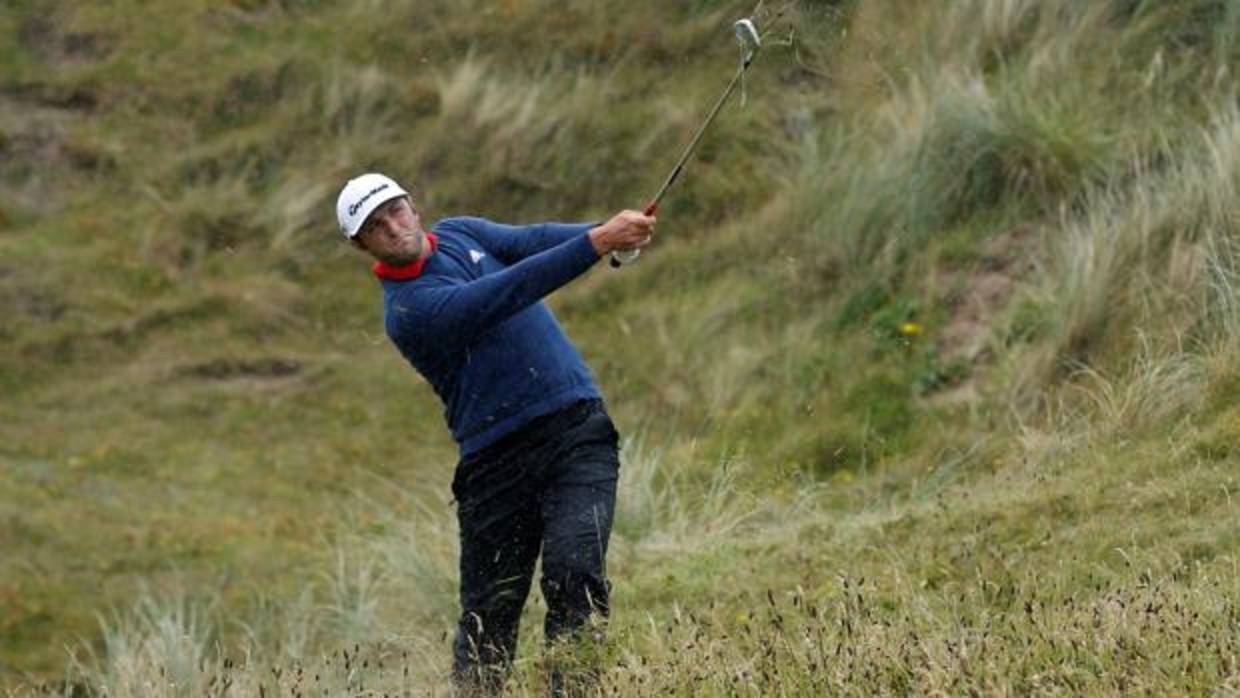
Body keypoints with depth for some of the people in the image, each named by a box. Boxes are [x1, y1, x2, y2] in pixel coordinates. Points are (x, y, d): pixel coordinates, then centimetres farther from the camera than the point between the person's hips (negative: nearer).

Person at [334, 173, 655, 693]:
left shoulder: (459, 234, 14)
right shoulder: (408, 308, -10)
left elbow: (532, 241, 0)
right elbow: (502, 296, -22)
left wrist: (610, 232, -20)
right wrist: (596, 243, -28)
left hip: (578, 429, 4)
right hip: (499, 460, -4)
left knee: (575, 572, -15)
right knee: (489, 612, 1)